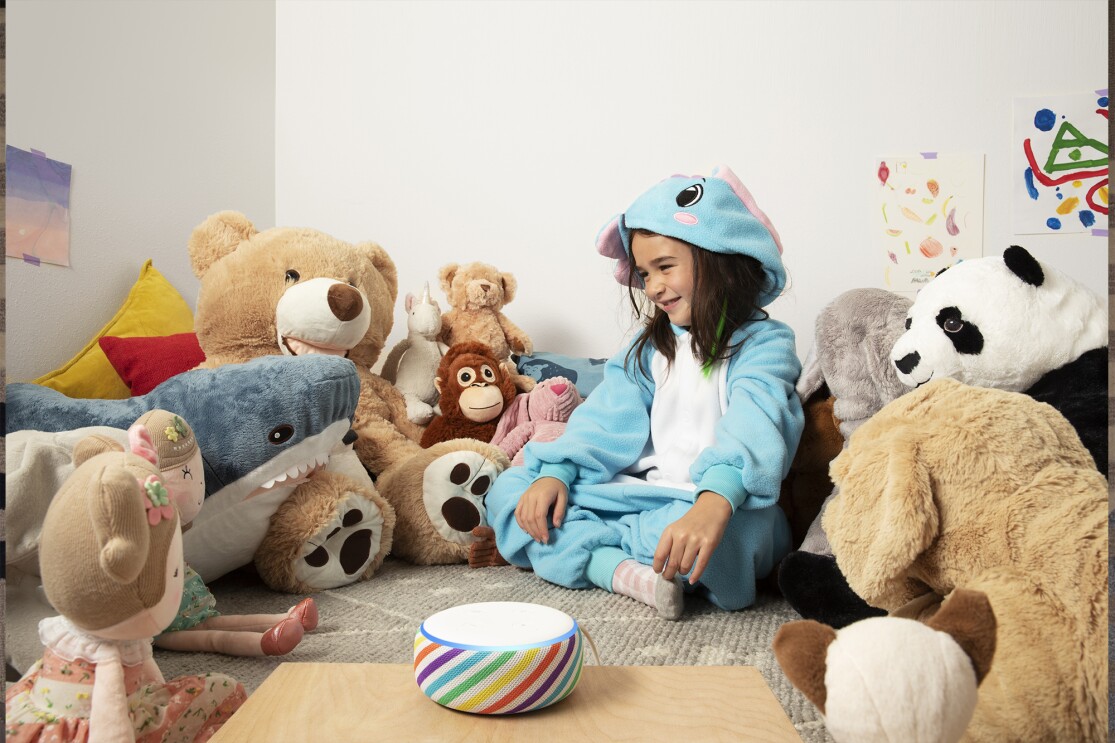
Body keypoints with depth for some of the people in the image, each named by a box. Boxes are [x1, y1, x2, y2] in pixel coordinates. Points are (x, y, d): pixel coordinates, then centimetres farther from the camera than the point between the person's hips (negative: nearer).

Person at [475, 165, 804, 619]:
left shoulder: (763, 343, -5)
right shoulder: (651, 346, 16)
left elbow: (752, 427, -24)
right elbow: (609, 414, 5)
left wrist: (714, 504, -43)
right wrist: (556, 473, -12)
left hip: (719, 504, -5)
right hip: (639, 492, 6)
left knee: (720, 536, -42)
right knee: (508, 490, -4)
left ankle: (556, 546, -18)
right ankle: (623, 571, -25)